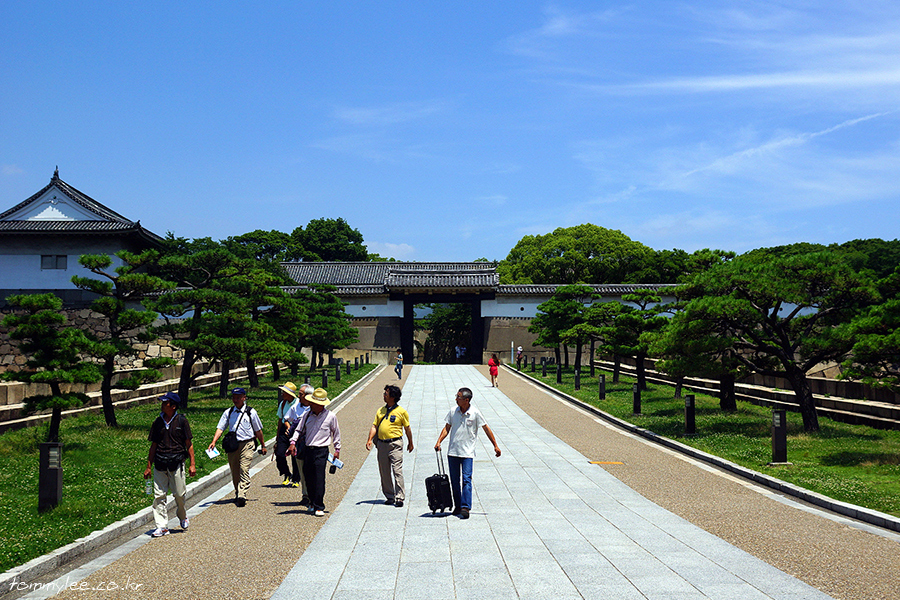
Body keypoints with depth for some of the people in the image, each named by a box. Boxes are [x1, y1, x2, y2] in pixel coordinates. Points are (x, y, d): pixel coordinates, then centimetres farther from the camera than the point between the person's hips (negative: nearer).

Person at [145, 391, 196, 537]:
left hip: (176, 463, -3)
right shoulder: (158, 422, 8)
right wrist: (148, 467, 11)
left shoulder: (182, 420, -1)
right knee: (159, 495, -2)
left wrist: (192, 464, -3)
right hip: (160, 464, 3)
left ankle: (182, 517, 31)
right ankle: (162, 526, 4)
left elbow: (189, 443, 1)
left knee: (179, 494, 4)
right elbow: (153, 445, 13)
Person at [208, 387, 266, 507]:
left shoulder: (251, 412, 2)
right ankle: (237, 494, 26)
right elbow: (220, 428, 2)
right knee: (235, 473, 10)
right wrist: (214, 441, -12)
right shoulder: (228, 412, 9)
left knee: (244, 471, -13)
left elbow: (258, 430, 10)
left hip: (246, 445, -3)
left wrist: (263, 445, 13)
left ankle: (242, 496, -20)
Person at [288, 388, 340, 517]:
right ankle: (312, 502, 27)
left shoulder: (330, 416, -2)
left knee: (319, 479, -9)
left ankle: (319, 507, -6)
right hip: (308, 450, 4)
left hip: (321, 451, -4)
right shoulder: (307, 415, 7)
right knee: (308, 478, 9)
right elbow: (299, 430, 15)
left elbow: (336, 432, 10)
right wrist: (293, 442, 1)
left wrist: (337, 449, 10)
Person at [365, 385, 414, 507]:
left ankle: (399, 498, -7)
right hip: (382, 444, 5)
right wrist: (370, 440, -3)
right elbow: (374, 426, 10)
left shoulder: (401, 411, -2)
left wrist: (410, 443, 10)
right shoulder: (380, 411, 12)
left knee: (397, 471, -10)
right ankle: (389, 497, 19)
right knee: (384, 473, 9)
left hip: (395, 444, -5)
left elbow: (407, 428, 5)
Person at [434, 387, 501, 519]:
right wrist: (439, 442, -3)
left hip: (467, 452, -4)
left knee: (467, 479, -12)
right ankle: (457, 506, 20)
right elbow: (447, 428, 10)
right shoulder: (453, 412, 3)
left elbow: (486, 429, 0)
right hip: (452, 451, 4)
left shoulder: (475, 413, -7)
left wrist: (495, 445, 0)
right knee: (454, 480, 9)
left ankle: (465, 507, -14)